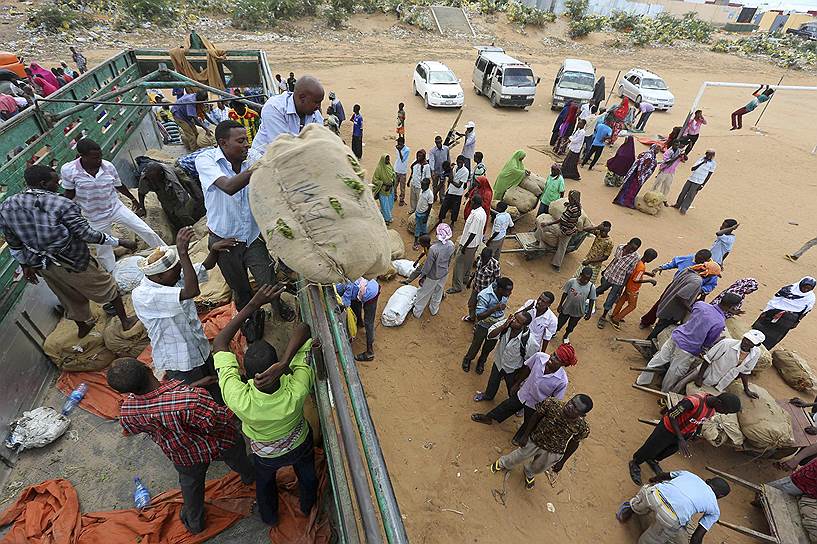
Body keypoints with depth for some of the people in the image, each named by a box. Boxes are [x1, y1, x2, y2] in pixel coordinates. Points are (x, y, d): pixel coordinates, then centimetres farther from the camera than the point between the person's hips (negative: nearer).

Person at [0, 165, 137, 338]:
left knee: (71, 297, 27)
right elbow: (86, 234, -23)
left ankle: (82, 327, 47)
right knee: (106, 286, 16)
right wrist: (120, 242, -15)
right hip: (72, 262, -6)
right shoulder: (62, 205, -22)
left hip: (41, 265, 6)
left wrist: (25, 265, 18)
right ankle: (125, 321, 27)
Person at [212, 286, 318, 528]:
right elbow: (303, 329, -40)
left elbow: (219, 342, -36)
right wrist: (283, 366, -51)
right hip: (300, 445, 0)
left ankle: (270, 517, 64)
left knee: (264, 482, 35)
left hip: (265, 454, 0)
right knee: (307, 476, 34)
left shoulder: (237, 399, -45)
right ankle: (308, 507, 64)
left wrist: (254, 304, -39)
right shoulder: (297, 390, -45)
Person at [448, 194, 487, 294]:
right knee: (468, 262, 25)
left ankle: (457, 286, 8)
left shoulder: (476, 215, -29)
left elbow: (473, 233, -29)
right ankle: (465, 279, 44)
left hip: (469, 243, -10)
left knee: (459, 264, 0)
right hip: (476, 243, 10)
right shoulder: (483, 212, 2)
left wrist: (464, 246, -23)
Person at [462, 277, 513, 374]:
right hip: (483, 326, -4)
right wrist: (495, 308, -42)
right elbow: (479, 316, -32)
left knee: (489, 347, 25)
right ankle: (468, 359, 50)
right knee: (476, 345, 19)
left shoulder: (505, 294, -17)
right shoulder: (485, 296, -35)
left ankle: (481, 362, 54)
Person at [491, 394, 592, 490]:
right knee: (517, 458, 25)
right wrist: (525, 435, -8)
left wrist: (562, 462, 1)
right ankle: (503, 464, 60)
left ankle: (529, 474, 66)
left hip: (552, 453, 1)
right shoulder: (552, 405, -33)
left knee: (537, 469, 29)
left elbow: (573, 445, -10)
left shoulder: (582, 427, -29)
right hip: (534, 441, 0)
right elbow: (536, 417, -15)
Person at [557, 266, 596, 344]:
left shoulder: (591, 287, -18)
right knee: (559, 324, 18)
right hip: (566, 309, -1)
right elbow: (565, 293, -9)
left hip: (578, 312, 1)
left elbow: (592, 300, -6)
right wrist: (560, 305, -2)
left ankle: (566, 336, 54)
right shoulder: (571, 282, -21)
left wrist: (589, 313, -2)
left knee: (571, 327, 23)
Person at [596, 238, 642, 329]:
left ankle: (603, 317, 24)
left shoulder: (636, 258, -20)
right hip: (608, 275, 4)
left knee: (609, 302, 3)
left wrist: (622, 287, -12)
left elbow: (629, 273, -15)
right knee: (598, 290, 25)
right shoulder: (620, 247, -8)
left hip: (618, 282, -4)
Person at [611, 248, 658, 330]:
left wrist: (648, 273, 7)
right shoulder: (642, 267, -32)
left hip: (629, 286, 9)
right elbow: (636, 279, -31)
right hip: (633, 289, -9)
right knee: (632, 305, 7)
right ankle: (615, 320, 10)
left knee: (622, 300, 20)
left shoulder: (638, 261, -5)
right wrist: (649, 280, -23)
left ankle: (614, 316, 35)